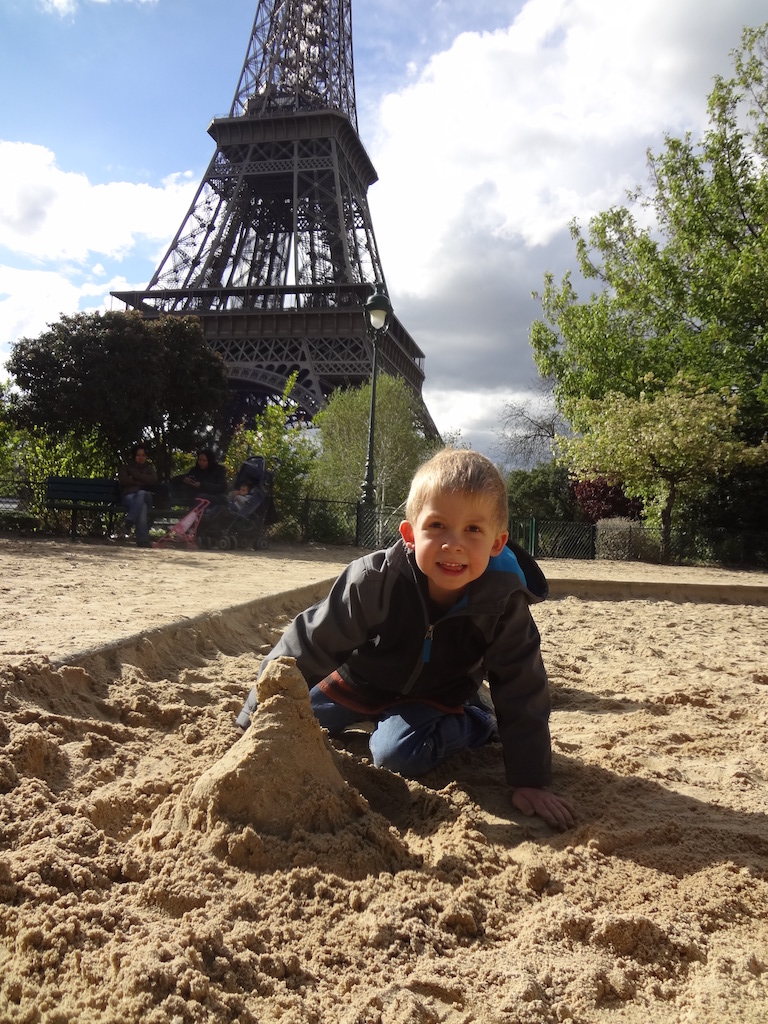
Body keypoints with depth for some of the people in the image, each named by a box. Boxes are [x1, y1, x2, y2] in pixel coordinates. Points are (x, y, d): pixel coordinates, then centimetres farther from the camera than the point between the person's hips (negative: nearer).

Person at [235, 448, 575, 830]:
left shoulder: (504, 605, -32)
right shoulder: (374, 581, -36)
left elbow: (522, 695, -21)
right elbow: (309, 646, -27)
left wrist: (531, 783, -20)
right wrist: (255, 721, -24)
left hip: (435, 694, -1)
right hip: (360, 679, 2)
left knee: (397, 754, -24)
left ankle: (474, 723, 3)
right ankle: (363, 715, 34)